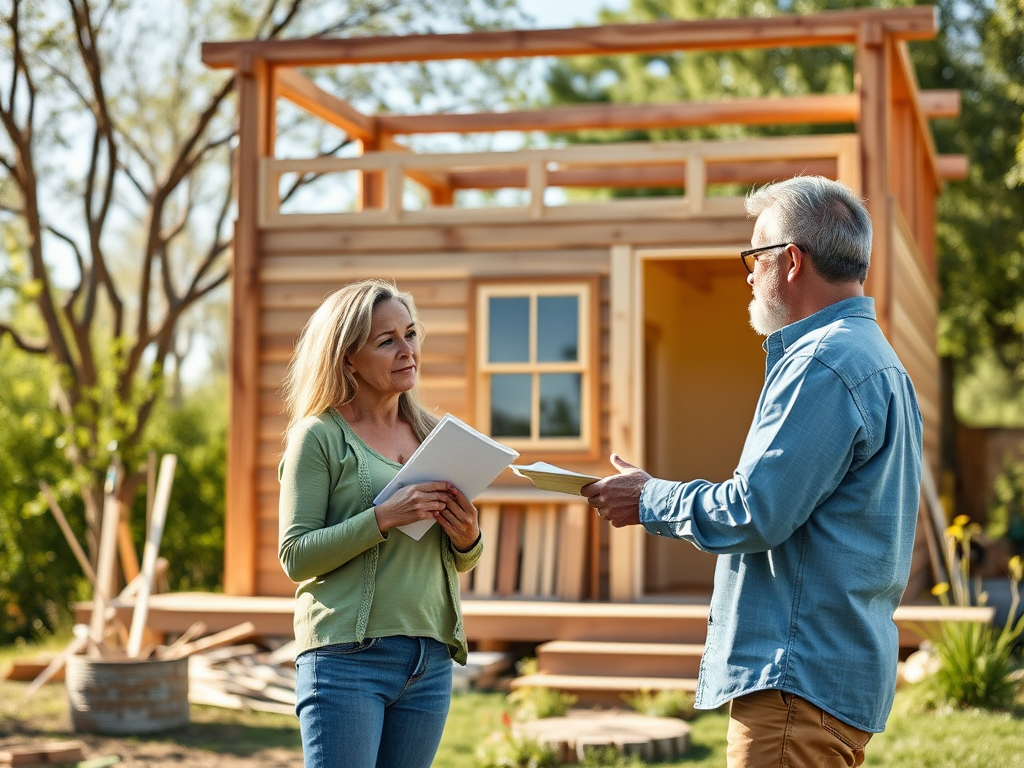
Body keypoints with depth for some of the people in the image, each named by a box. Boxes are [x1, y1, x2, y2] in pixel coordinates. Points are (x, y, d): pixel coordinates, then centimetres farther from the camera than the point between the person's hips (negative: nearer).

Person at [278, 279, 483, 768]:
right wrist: (384, 518, -20)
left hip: (431, 661, 6)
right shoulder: (319, 435, -3)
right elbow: (295, 556, -9)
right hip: (346, 657, -6)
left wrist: (467, 537, -3)